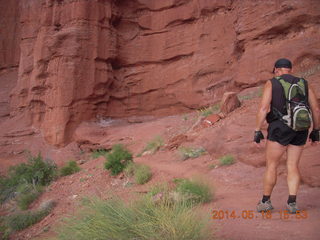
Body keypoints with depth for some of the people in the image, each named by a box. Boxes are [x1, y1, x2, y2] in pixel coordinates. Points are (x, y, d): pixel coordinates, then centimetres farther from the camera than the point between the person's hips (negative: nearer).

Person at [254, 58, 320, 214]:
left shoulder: (271, 84, 2)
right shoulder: (304, 84, 13)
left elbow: (263, 109, -9)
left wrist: (257, 132, -7)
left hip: (279, 129, -4)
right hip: (300, 131, 4)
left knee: (271, 165, 6)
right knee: (293, 167, 11)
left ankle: (265, 202, 10)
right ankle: (292, 203, 5)